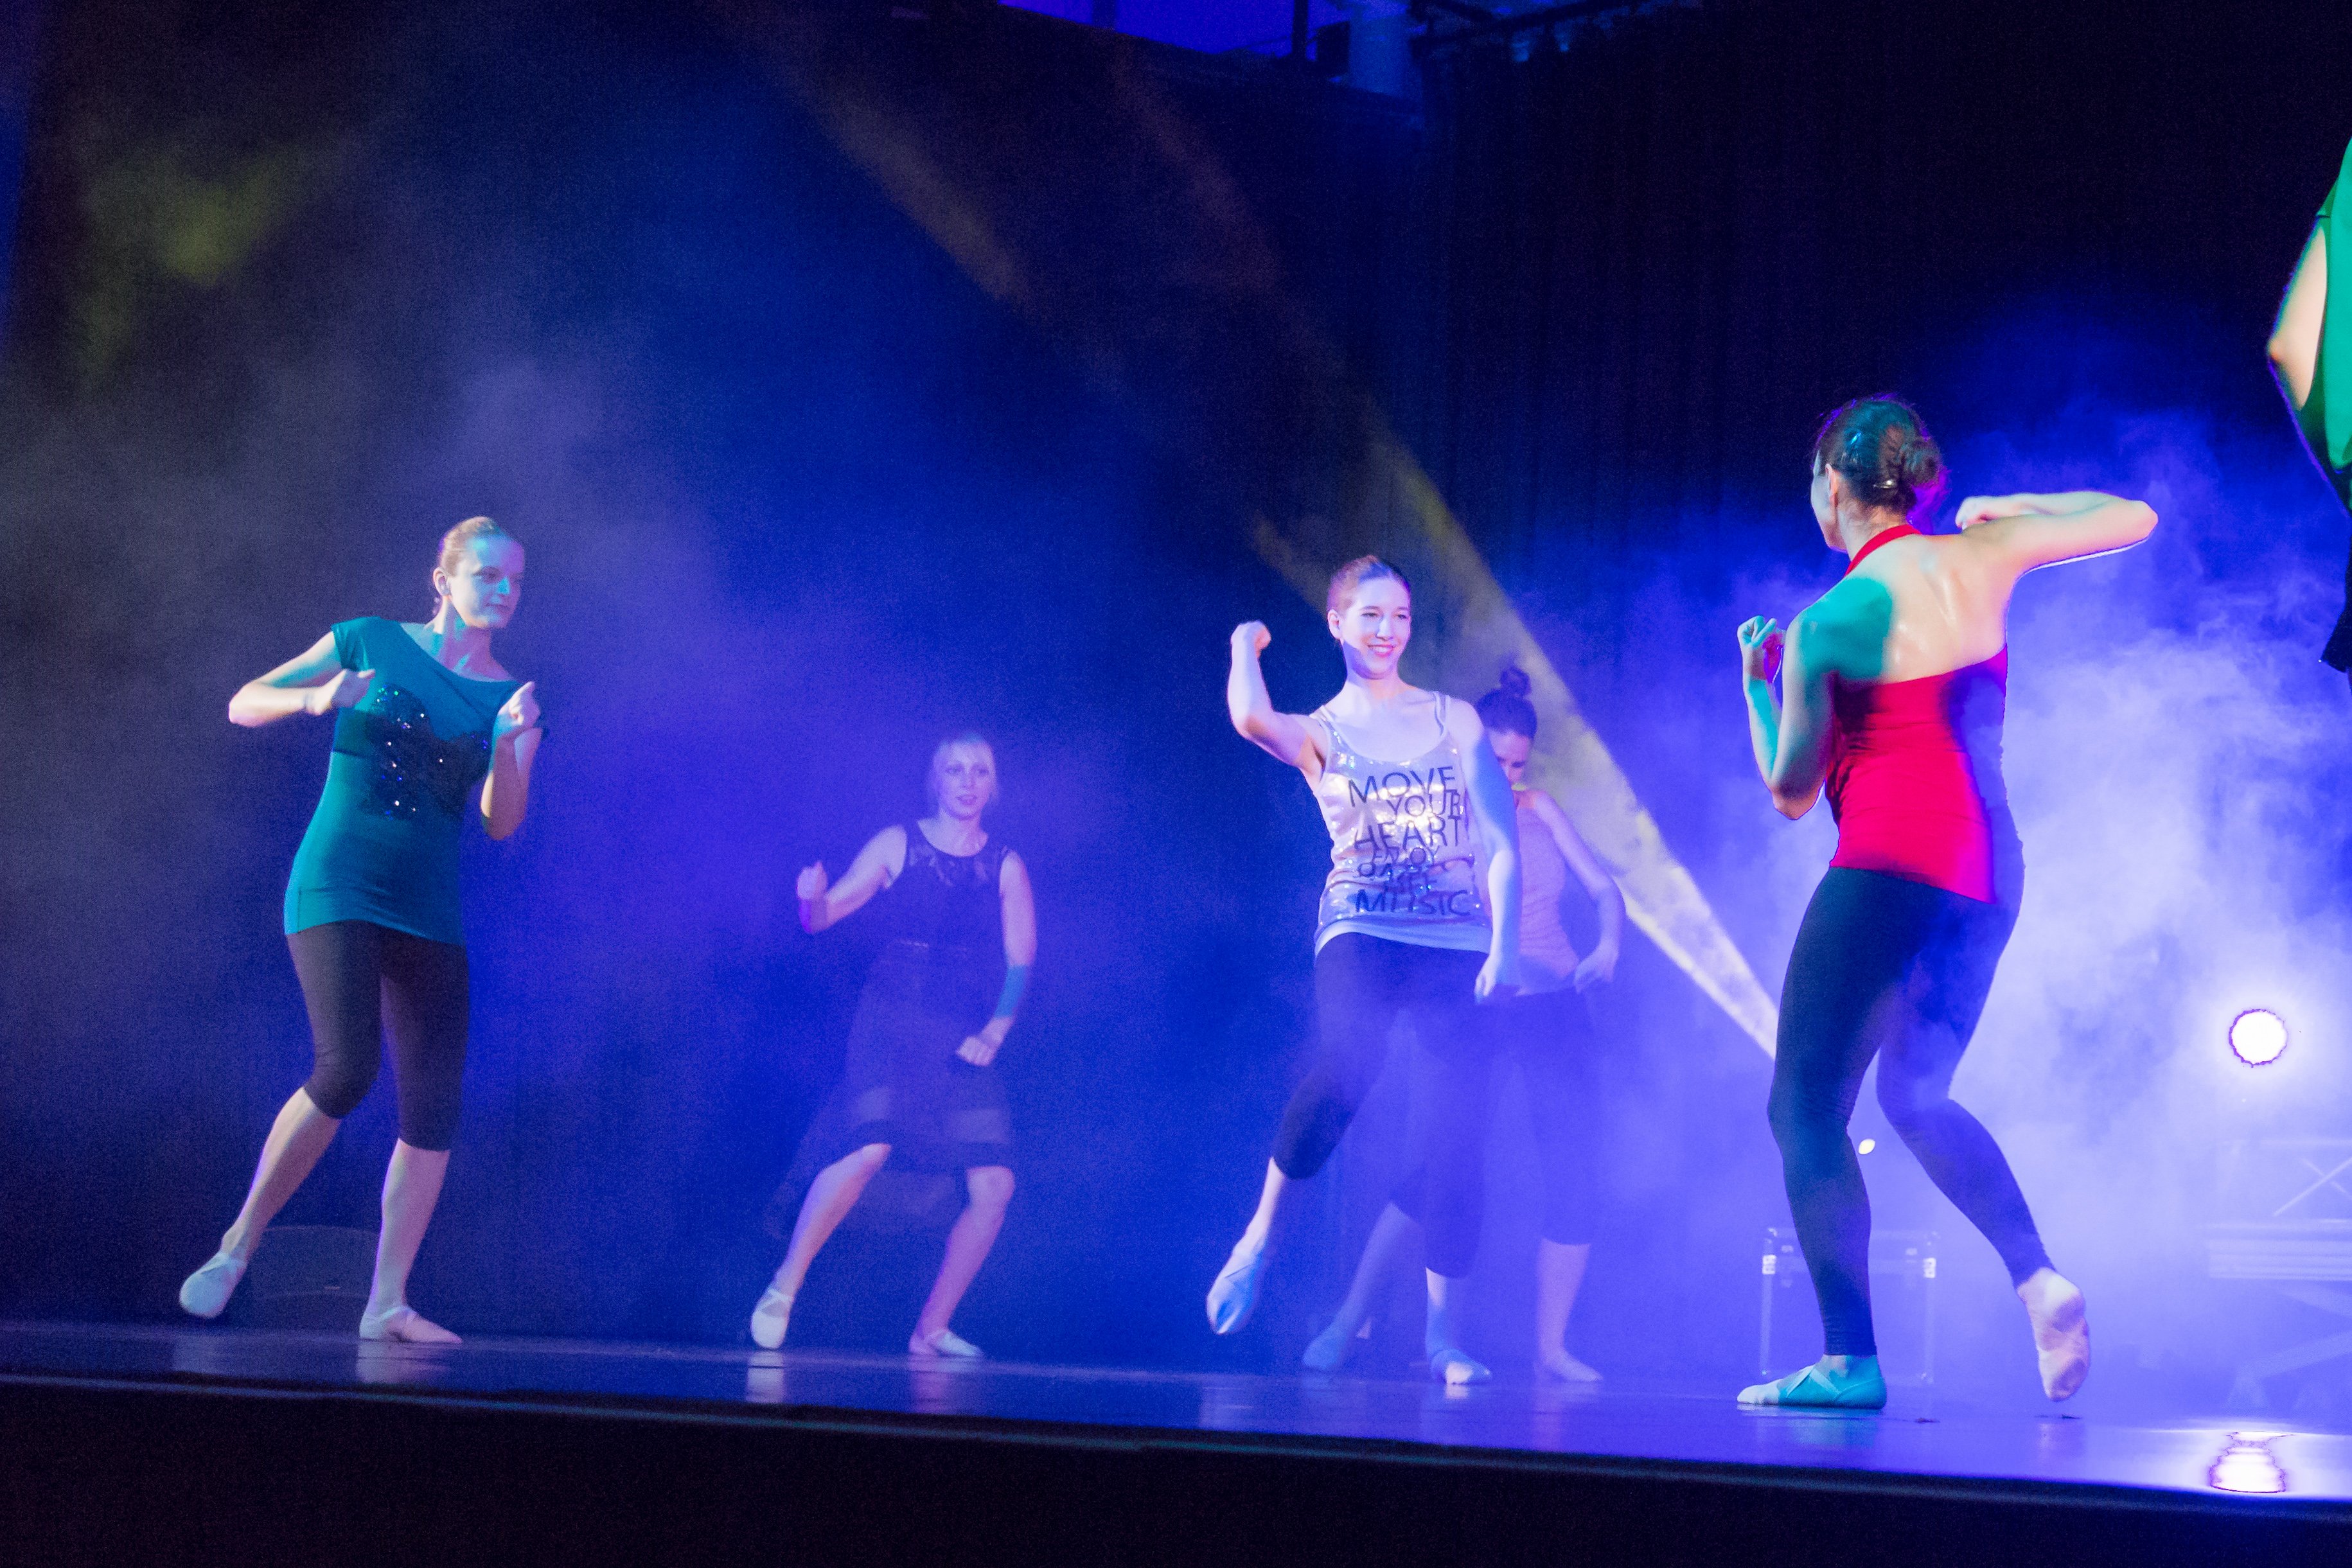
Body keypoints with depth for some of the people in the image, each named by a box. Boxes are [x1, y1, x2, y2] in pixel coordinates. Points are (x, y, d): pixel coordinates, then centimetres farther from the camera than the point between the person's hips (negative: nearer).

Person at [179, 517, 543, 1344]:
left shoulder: (510, 697, 8)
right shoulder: (371, 642, 3)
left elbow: (501, 823, -1)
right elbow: (244, 705, 5)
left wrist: (511, 743, -18)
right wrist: (316, 698, -15)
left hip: (427, 907, 4)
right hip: (338, 884, -4)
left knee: (434, 1103, -4)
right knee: (348, 1067, -21)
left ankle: (387, 1304, 2)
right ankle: (237, 1245, -4)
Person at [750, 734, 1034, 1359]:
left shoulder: (1006, 867, 8)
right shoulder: (898, 844, 3)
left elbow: (1020, 963, 4)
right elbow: (822, 917, 1)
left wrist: (993, 1034, -9)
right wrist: (813, 896, -22)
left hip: (965, 1036, 3)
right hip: (892, 1020, -3)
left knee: (995, 1183, -8)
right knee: (869, 1147, -26)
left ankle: (931, 1330, 6)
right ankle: (784, 1285, -10)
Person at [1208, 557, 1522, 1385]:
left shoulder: (1455, 719, 13)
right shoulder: (1318, 733, 9)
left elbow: (1501, 844, 8)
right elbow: (1250, 718, -15)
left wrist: (1503, 945, -4)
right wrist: (1247, 643, 5)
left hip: (1459, 941, 2)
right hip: (1364, 932, -2)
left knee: (1461, 1135, -6)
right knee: (1349, 1062, -33)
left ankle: (1443, 1332, 4)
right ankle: (1259, 1237, -15)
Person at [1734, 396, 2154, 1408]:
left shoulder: (1825, 624, -9)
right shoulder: (1981, 558, 5)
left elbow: (1790, 794, -1)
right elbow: (2134, 518, 19)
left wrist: (1758, 680, 12)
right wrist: (2009, 511, 29)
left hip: (1890, 869, -7)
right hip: (1990, 873, 7)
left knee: (1806, 1106, 0)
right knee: (1917, 1095, 21)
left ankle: (1850, 1361, -7)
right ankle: (2038, 1280, 3)